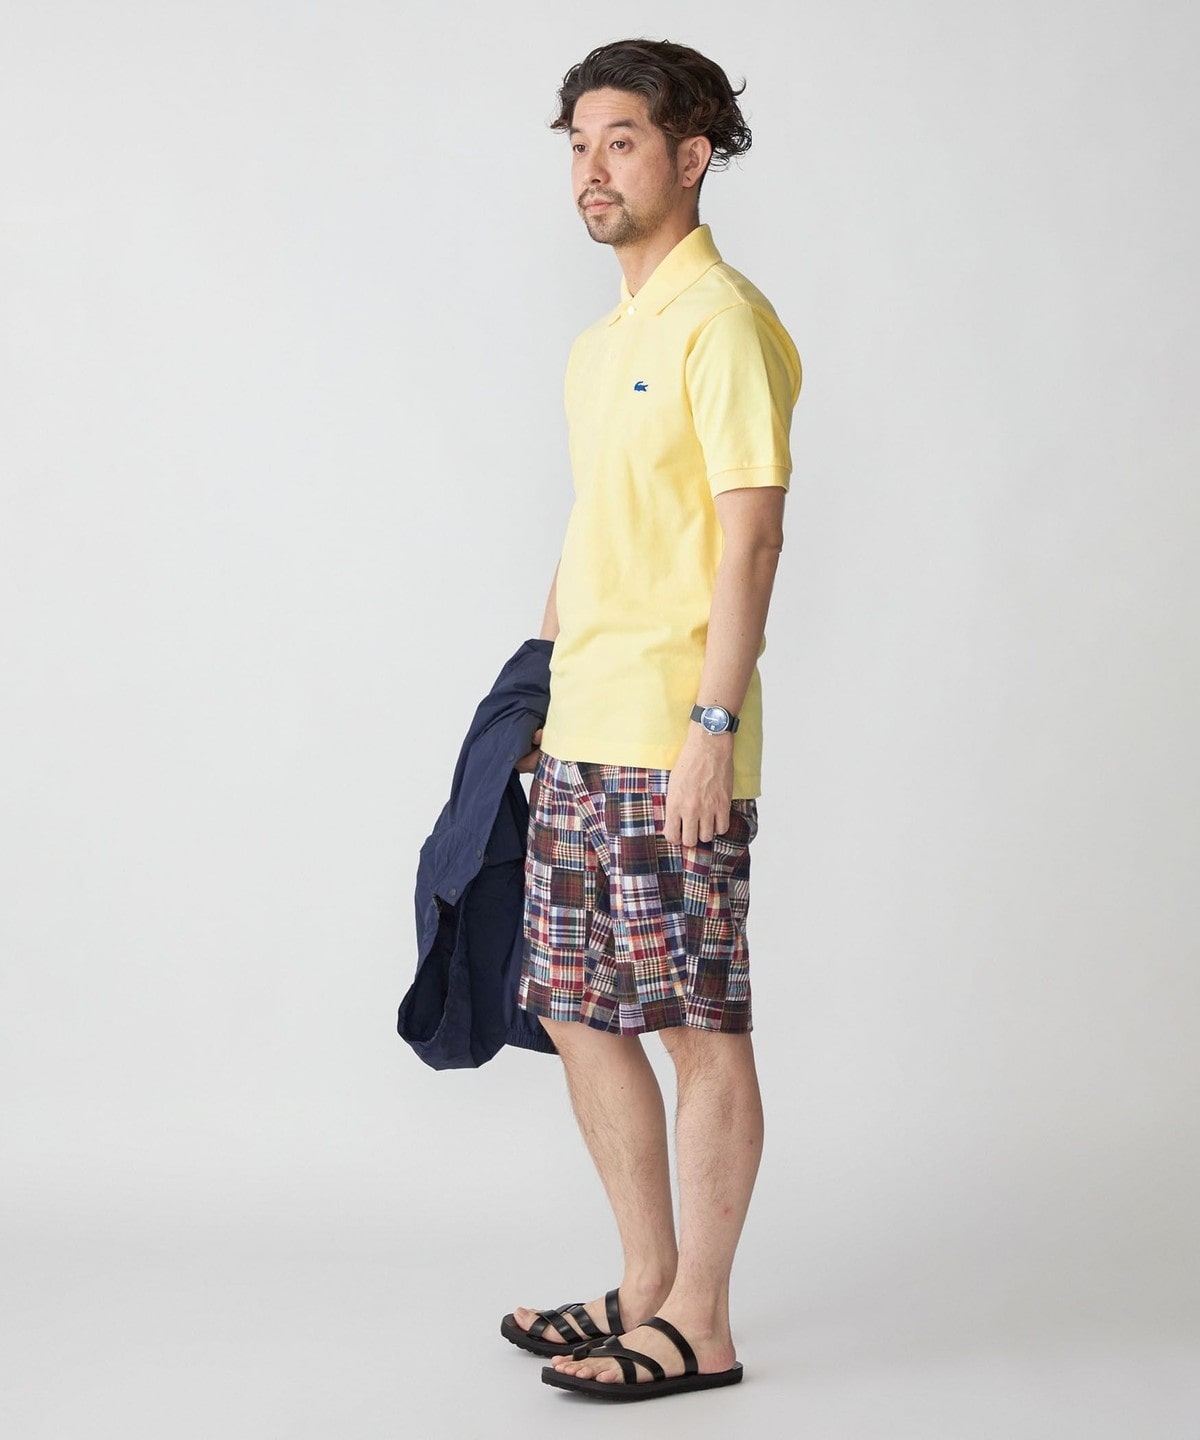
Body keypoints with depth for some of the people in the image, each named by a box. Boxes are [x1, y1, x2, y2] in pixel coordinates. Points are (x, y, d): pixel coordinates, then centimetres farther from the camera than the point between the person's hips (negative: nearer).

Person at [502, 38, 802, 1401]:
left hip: (672, 748, -9)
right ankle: (647, 1283, 25)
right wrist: (534, 697, 21)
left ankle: (700, 1323, 11)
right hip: (579, 741, 9)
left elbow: (751, 535, -16)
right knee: (580, 1014, 13)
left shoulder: (722, 321, -10)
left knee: (701, 1028, 0)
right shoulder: (599, 342, 17)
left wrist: (713, 726, -21)